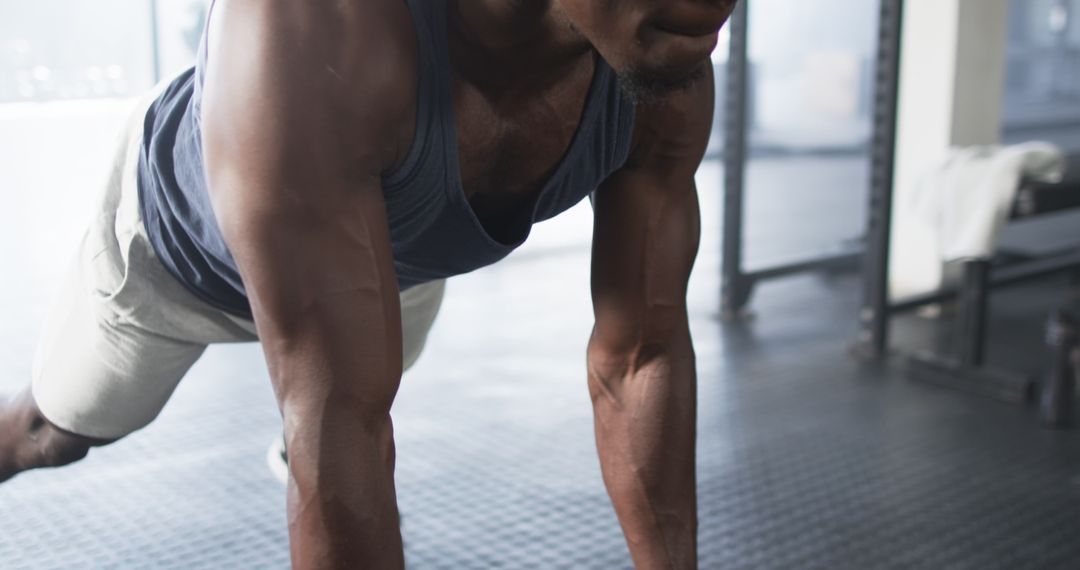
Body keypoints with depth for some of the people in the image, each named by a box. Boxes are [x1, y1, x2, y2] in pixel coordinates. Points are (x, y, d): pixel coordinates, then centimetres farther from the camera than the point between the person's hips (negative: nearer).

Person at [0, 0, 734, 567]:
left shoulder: (672, 82, -33)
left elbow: (641, 358, -25)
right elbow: (340, 422, -50)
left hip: (400, 253, 4)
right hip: (178, 238, -3)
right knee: (59, 433, 22)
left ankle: (292, 455, 66)